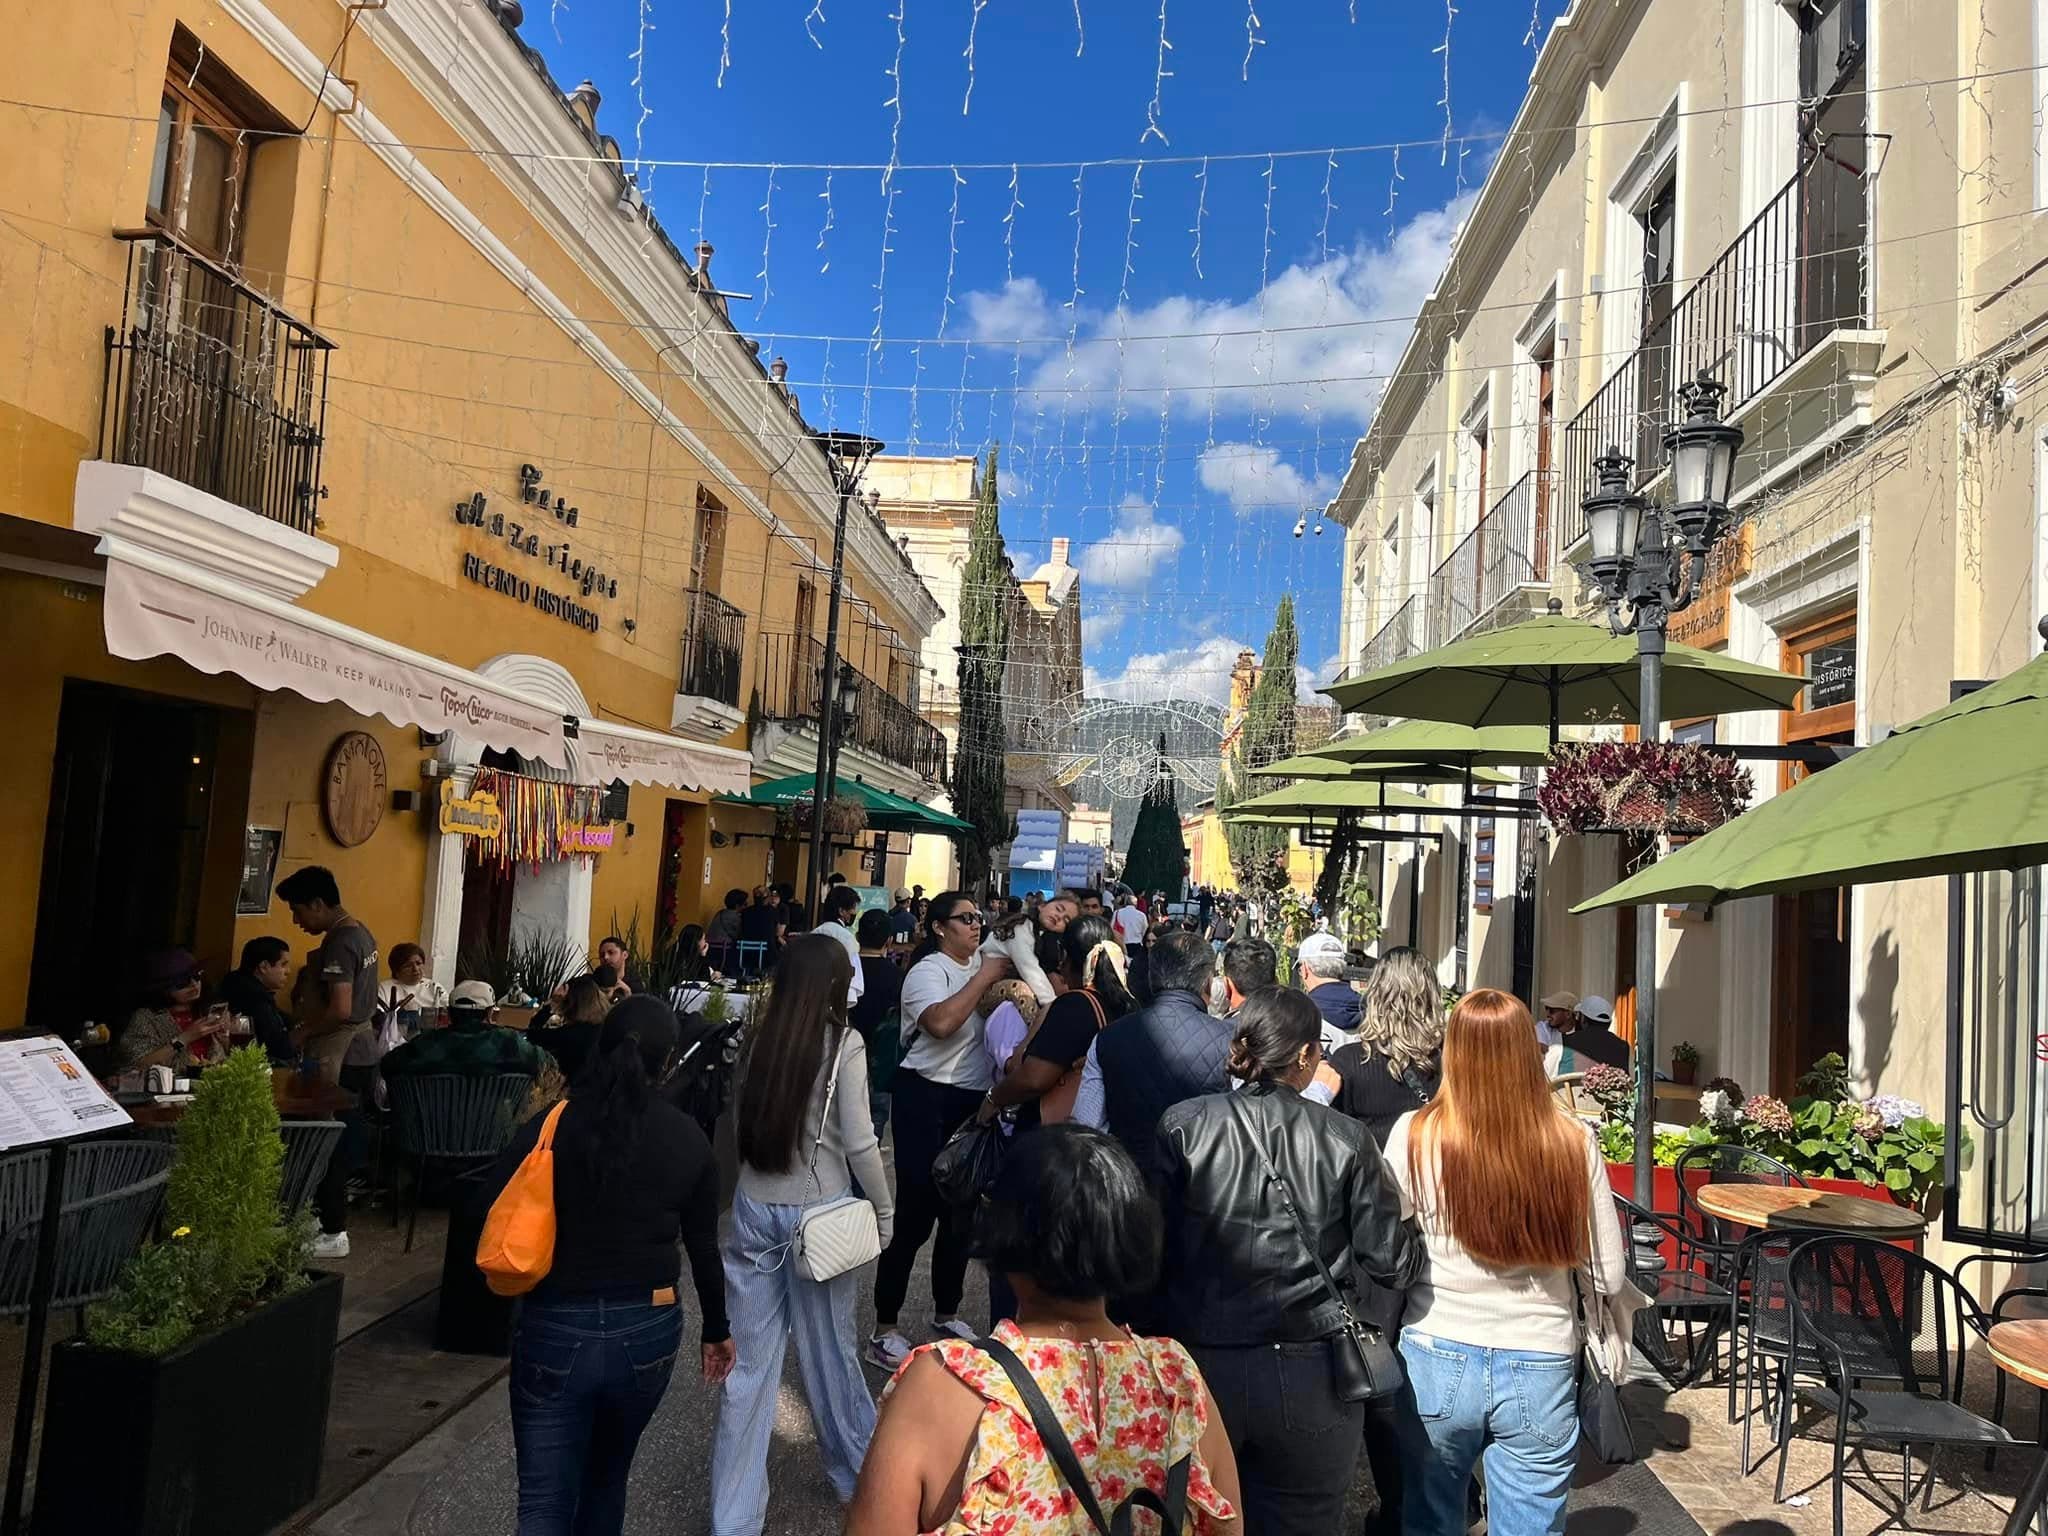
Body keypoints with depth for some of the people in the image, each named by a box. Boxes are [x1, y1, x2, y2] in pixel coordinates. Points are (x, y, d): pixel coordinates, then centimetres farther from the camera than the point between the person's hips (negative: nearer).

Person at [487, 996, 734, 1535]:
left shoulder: (547, 1127, -9)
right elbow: (703, 1247, 3)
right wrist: (716, 1329, 17)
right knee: (607, 1475, 24)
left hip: (556, 1328, -2)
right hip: (646, 1330, 2)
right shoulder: (689, 1139, -5)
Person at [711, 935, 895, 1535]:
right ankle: (856, 1473, 35)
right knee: (829, 1352, 15)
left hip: (754, 1206, 3)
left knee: (747, 1363, 7)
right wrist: (884, 1209, -2)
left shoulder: (756, 1037, 1)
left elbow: (737, 1122, 10)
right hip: (817, 1210, -3)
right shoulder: (843, 1043, -12)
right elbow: (858, 1141, -13)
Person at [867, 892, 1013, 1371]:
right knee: (916, 1213, -5)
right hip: (926, 1098, -7)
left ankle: (946, 1311, 34)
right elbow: (941, 1022, -31)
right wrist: (985, 977, -23)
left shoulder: (983, 963, 9)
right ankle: (884, 1330, 7)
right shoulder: (927, 972, -12)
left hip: (973, 1100, 7)